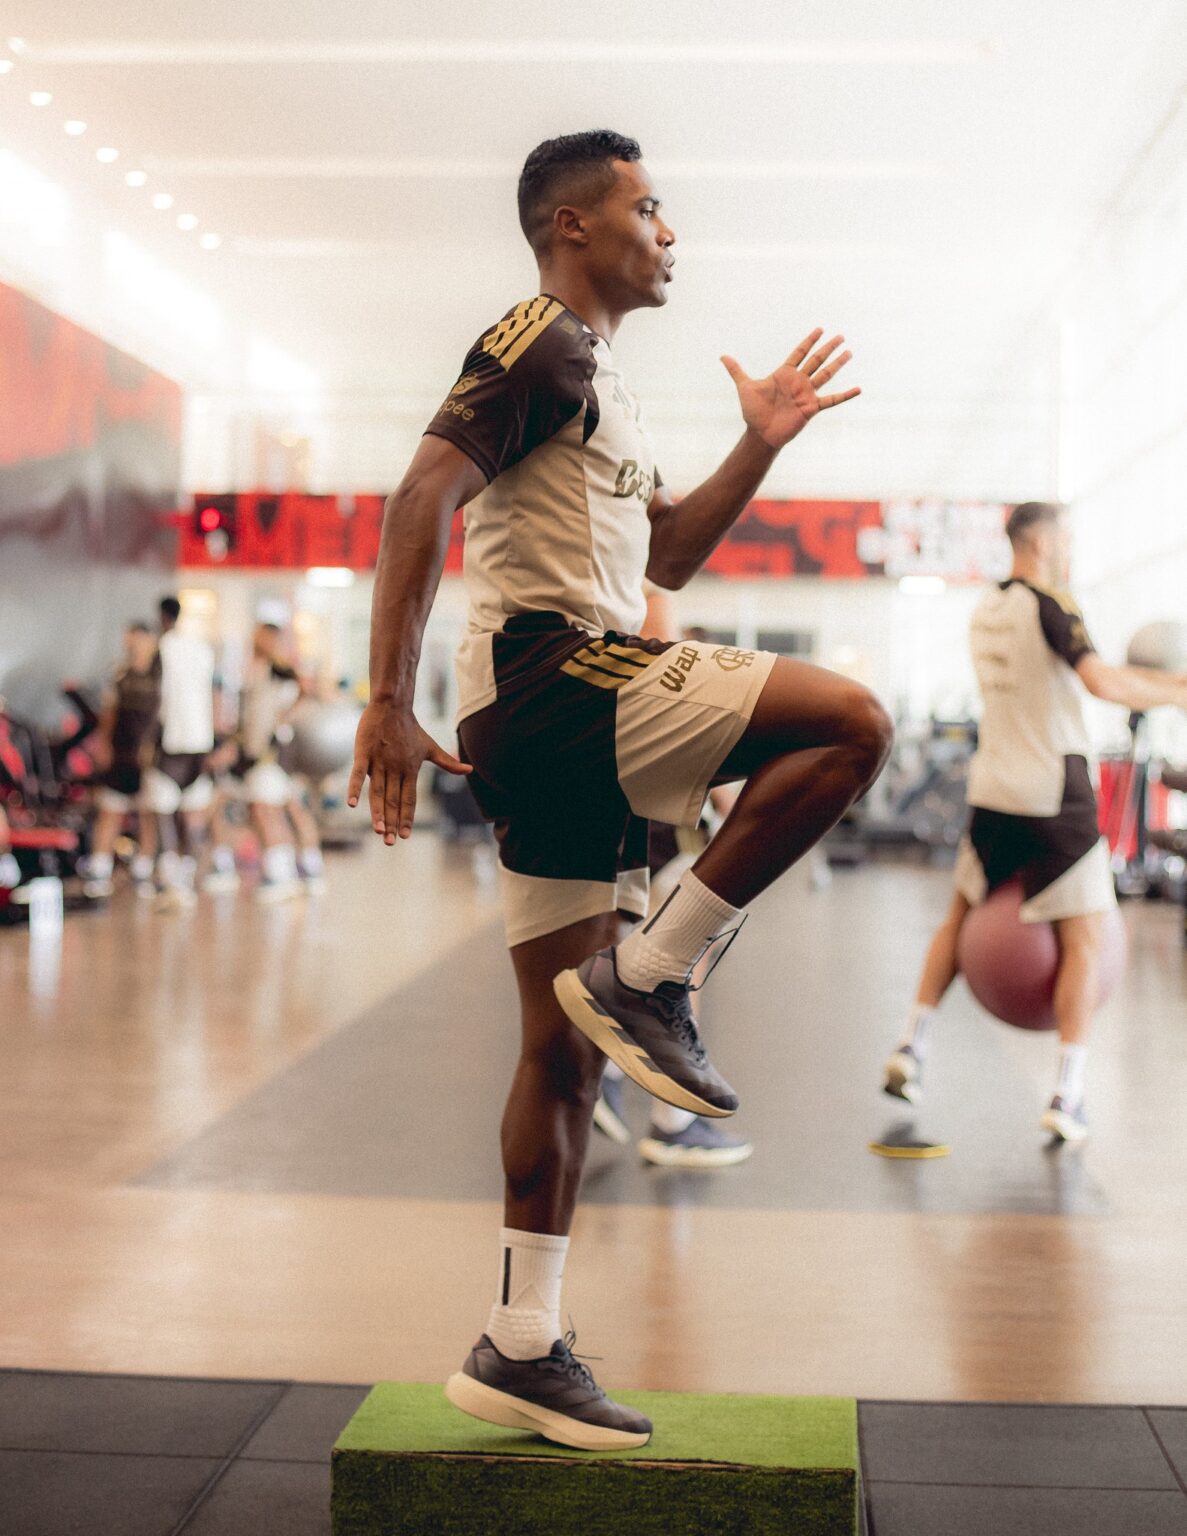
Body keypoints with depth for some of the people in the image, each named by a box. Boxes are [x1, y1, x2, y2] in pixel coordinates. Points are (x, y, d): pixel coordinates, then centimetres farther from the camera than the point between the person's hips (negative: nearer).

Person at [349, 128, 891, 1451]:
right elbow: (421, 499, -16)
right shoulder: (540, 345, -4)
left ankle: (519, 1352, 14)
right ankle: (646, 976, -12)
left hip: (570, 722, 10)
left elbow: (667, 555, 31)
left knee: (566, 1047, 8)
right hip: (553, 672, -10)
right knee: (851, 723, -16)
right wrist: (388, 701, -23)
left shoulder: (597, 380, 27)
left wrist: (760, 445, 19)